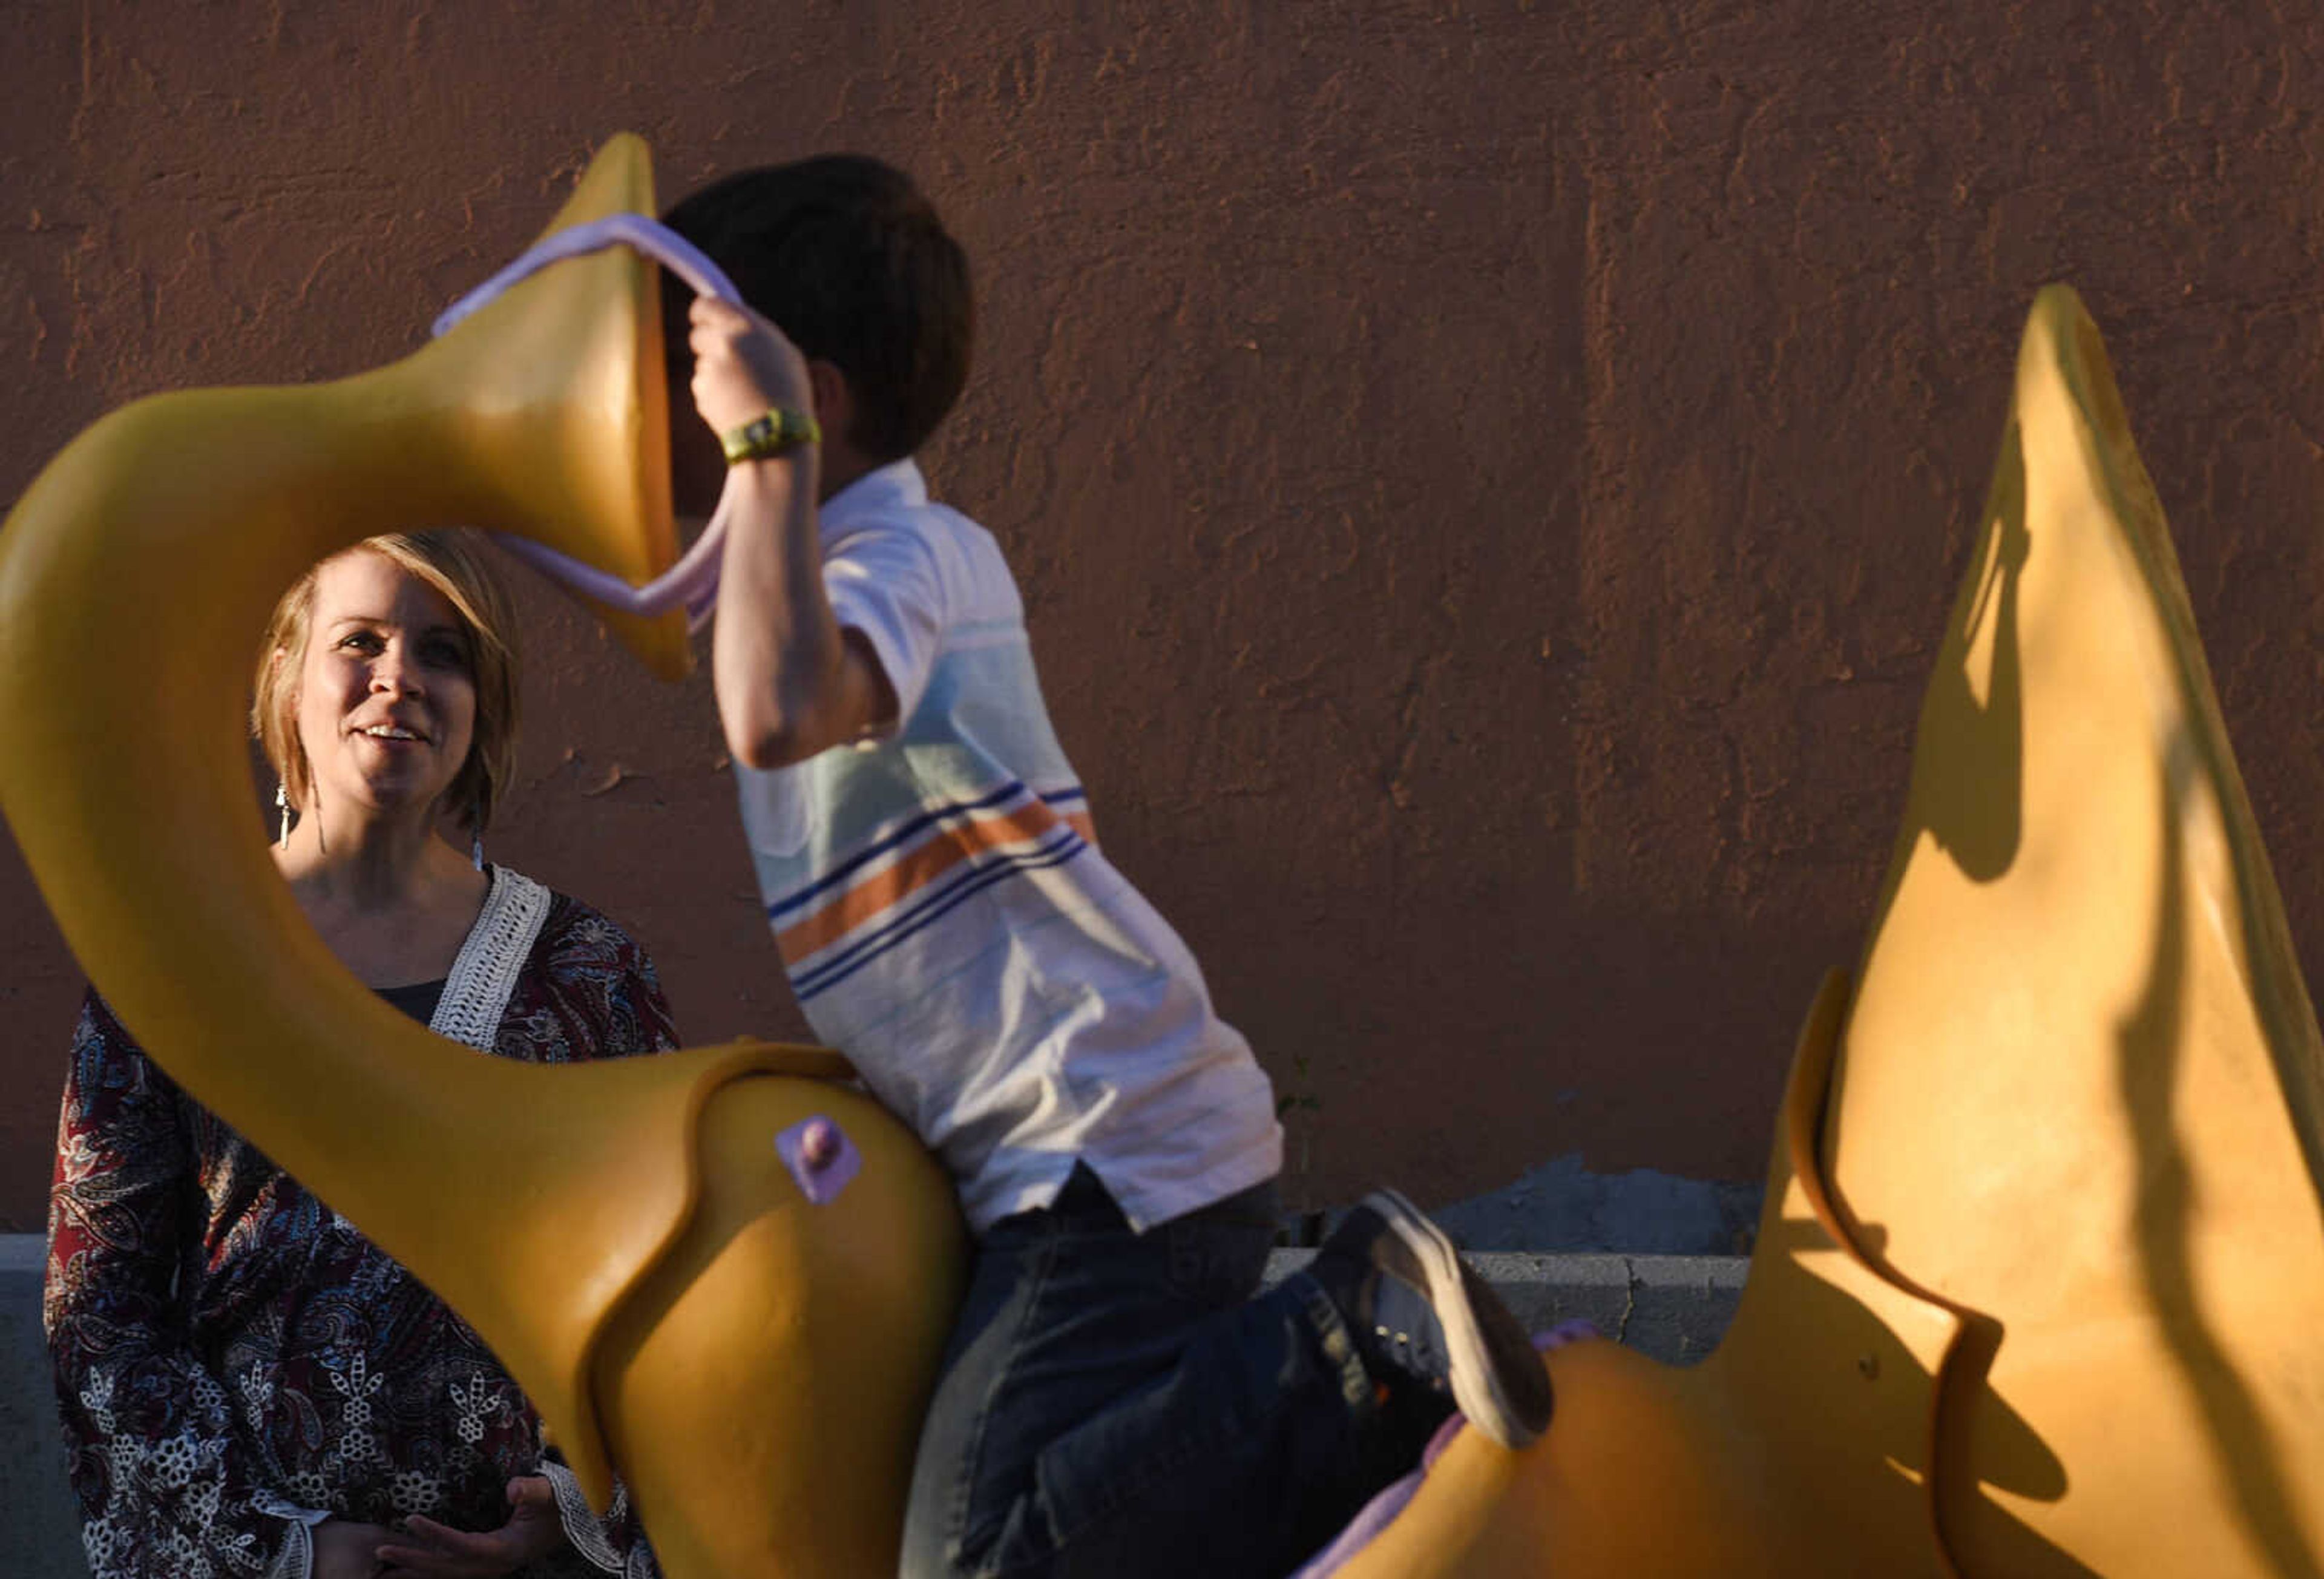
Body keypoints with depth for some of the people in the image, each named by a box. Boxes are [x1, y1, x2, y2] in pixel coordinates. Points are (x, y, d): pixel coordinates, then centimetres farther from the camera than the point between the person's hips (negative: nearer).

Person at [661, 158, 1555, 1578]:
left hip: (1117, 1164, -10)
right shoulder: (924, 553, 17)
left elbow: (776, 714, -37)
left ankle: (1366, 1337, -13)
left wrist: (770, 442, -25)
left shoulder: (892, 562, -13)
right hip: (1109, 1153, 10)